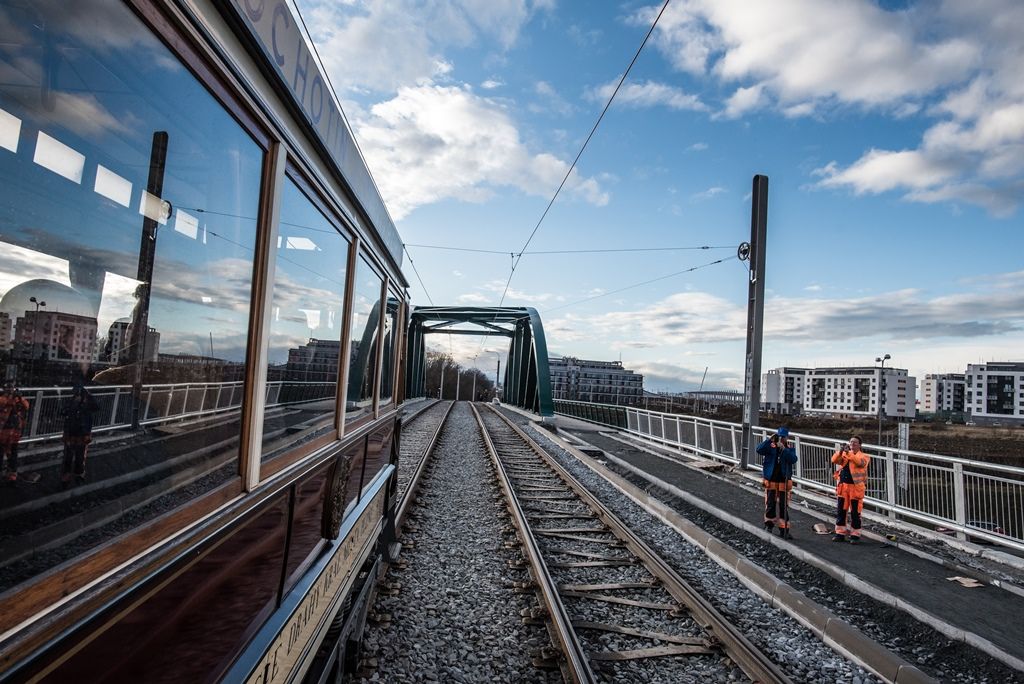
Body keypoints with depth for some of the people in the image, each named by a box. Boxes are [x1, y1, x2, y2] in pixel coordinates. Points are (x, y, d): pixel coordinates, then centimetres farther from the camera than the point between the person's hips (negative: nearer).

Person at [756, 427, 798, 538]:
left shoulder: (790, 449, 4)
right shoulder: (770, 447, 0)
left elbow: (793, 459, -15)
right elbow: (759, 449, -17)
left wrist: (784, 449, -26)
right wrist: (769, 440, -24)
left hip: (784, 481, 1)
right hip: (771, 481, -1)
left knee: (783, 506, 3)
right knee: (770, 504, 5)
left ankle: (784, 529, 9)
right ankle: (768, 524, 23)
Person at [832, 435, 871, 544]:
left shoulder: (864, 456, 1)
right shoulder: (844, 454, 11)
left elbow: (860, 462, -22)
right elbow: (834, 460, -6)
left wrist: (848, 453, -32)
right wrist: (840, 452, -23)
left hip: (856, 487, -4)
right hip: (843, 485, 4)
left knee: (855, 512, 1)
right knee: (840, 510, 8)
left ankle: (855, 535, 12)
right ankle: (840, 533, 17)